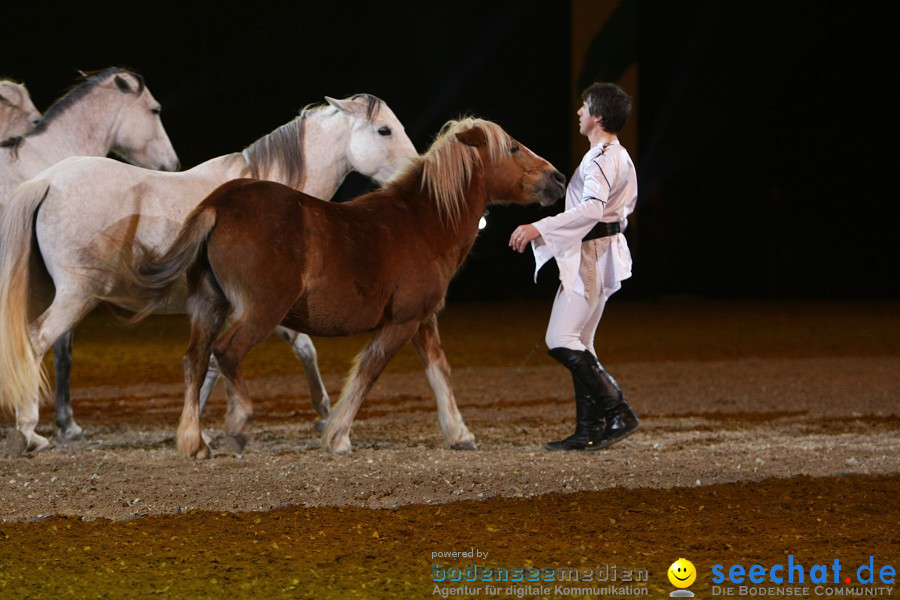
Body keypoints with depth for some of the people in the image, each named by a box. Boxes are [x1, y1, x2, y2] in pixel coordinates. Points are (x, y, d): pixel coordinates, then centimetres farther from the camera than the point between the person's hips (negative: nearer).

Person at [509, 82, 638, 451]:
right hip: (608, 251, 10)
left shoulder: (598, 160, -18)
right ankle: (589, 431, 11)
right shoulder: (621, 157, 14)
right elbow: (626, 206, 28)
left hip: (589, 255, -10)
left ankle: (618, 413, -15)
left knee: (561, 341, -13)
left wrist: (540, 228, -35)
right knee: (578, 345, 12)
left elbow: (592, 208, -33)